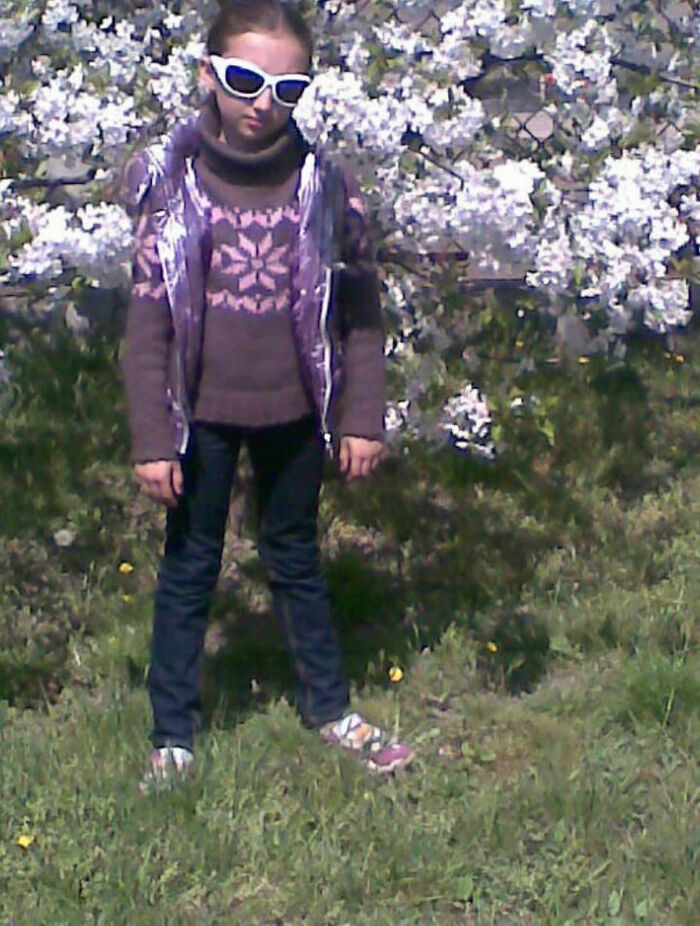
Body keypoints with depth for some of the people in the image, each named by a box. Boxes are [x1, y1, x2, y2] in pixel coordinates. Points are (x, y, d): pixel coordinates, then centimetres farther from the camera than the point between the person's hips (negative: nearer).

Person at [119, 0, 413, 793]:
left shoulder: (323, 182, -4)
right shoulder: (171, 180, -7)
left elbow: (360, 307, 1)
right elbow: (148, 322, -6)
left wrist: (362, 417, -1)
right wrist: (152, 439, -8)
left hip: (294, 411, 1)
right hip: (203, 413, -1)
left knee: (295, 557, 18)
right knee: (189, 567, 10)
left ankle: (330, 710, 34)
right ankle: (172, 738, 22)